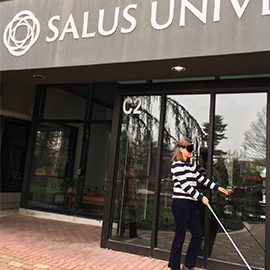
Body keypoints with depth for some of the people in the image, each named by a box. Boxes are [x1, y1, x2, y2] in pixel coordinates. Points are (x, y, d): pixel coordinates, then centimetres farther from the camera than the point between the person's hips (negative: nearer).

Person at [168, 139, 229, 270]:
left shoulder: (190, 166, 17)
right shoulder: (177, 164, -10)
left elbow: (201, 178, 25)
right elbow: (185, 185, -15)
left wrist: (217, 187, 24)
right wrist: (201, 197, -11)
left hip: (191, 205, 9)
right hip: (181, 204, -9)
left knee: (197, 234, 9)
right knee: (179, 237, -1)